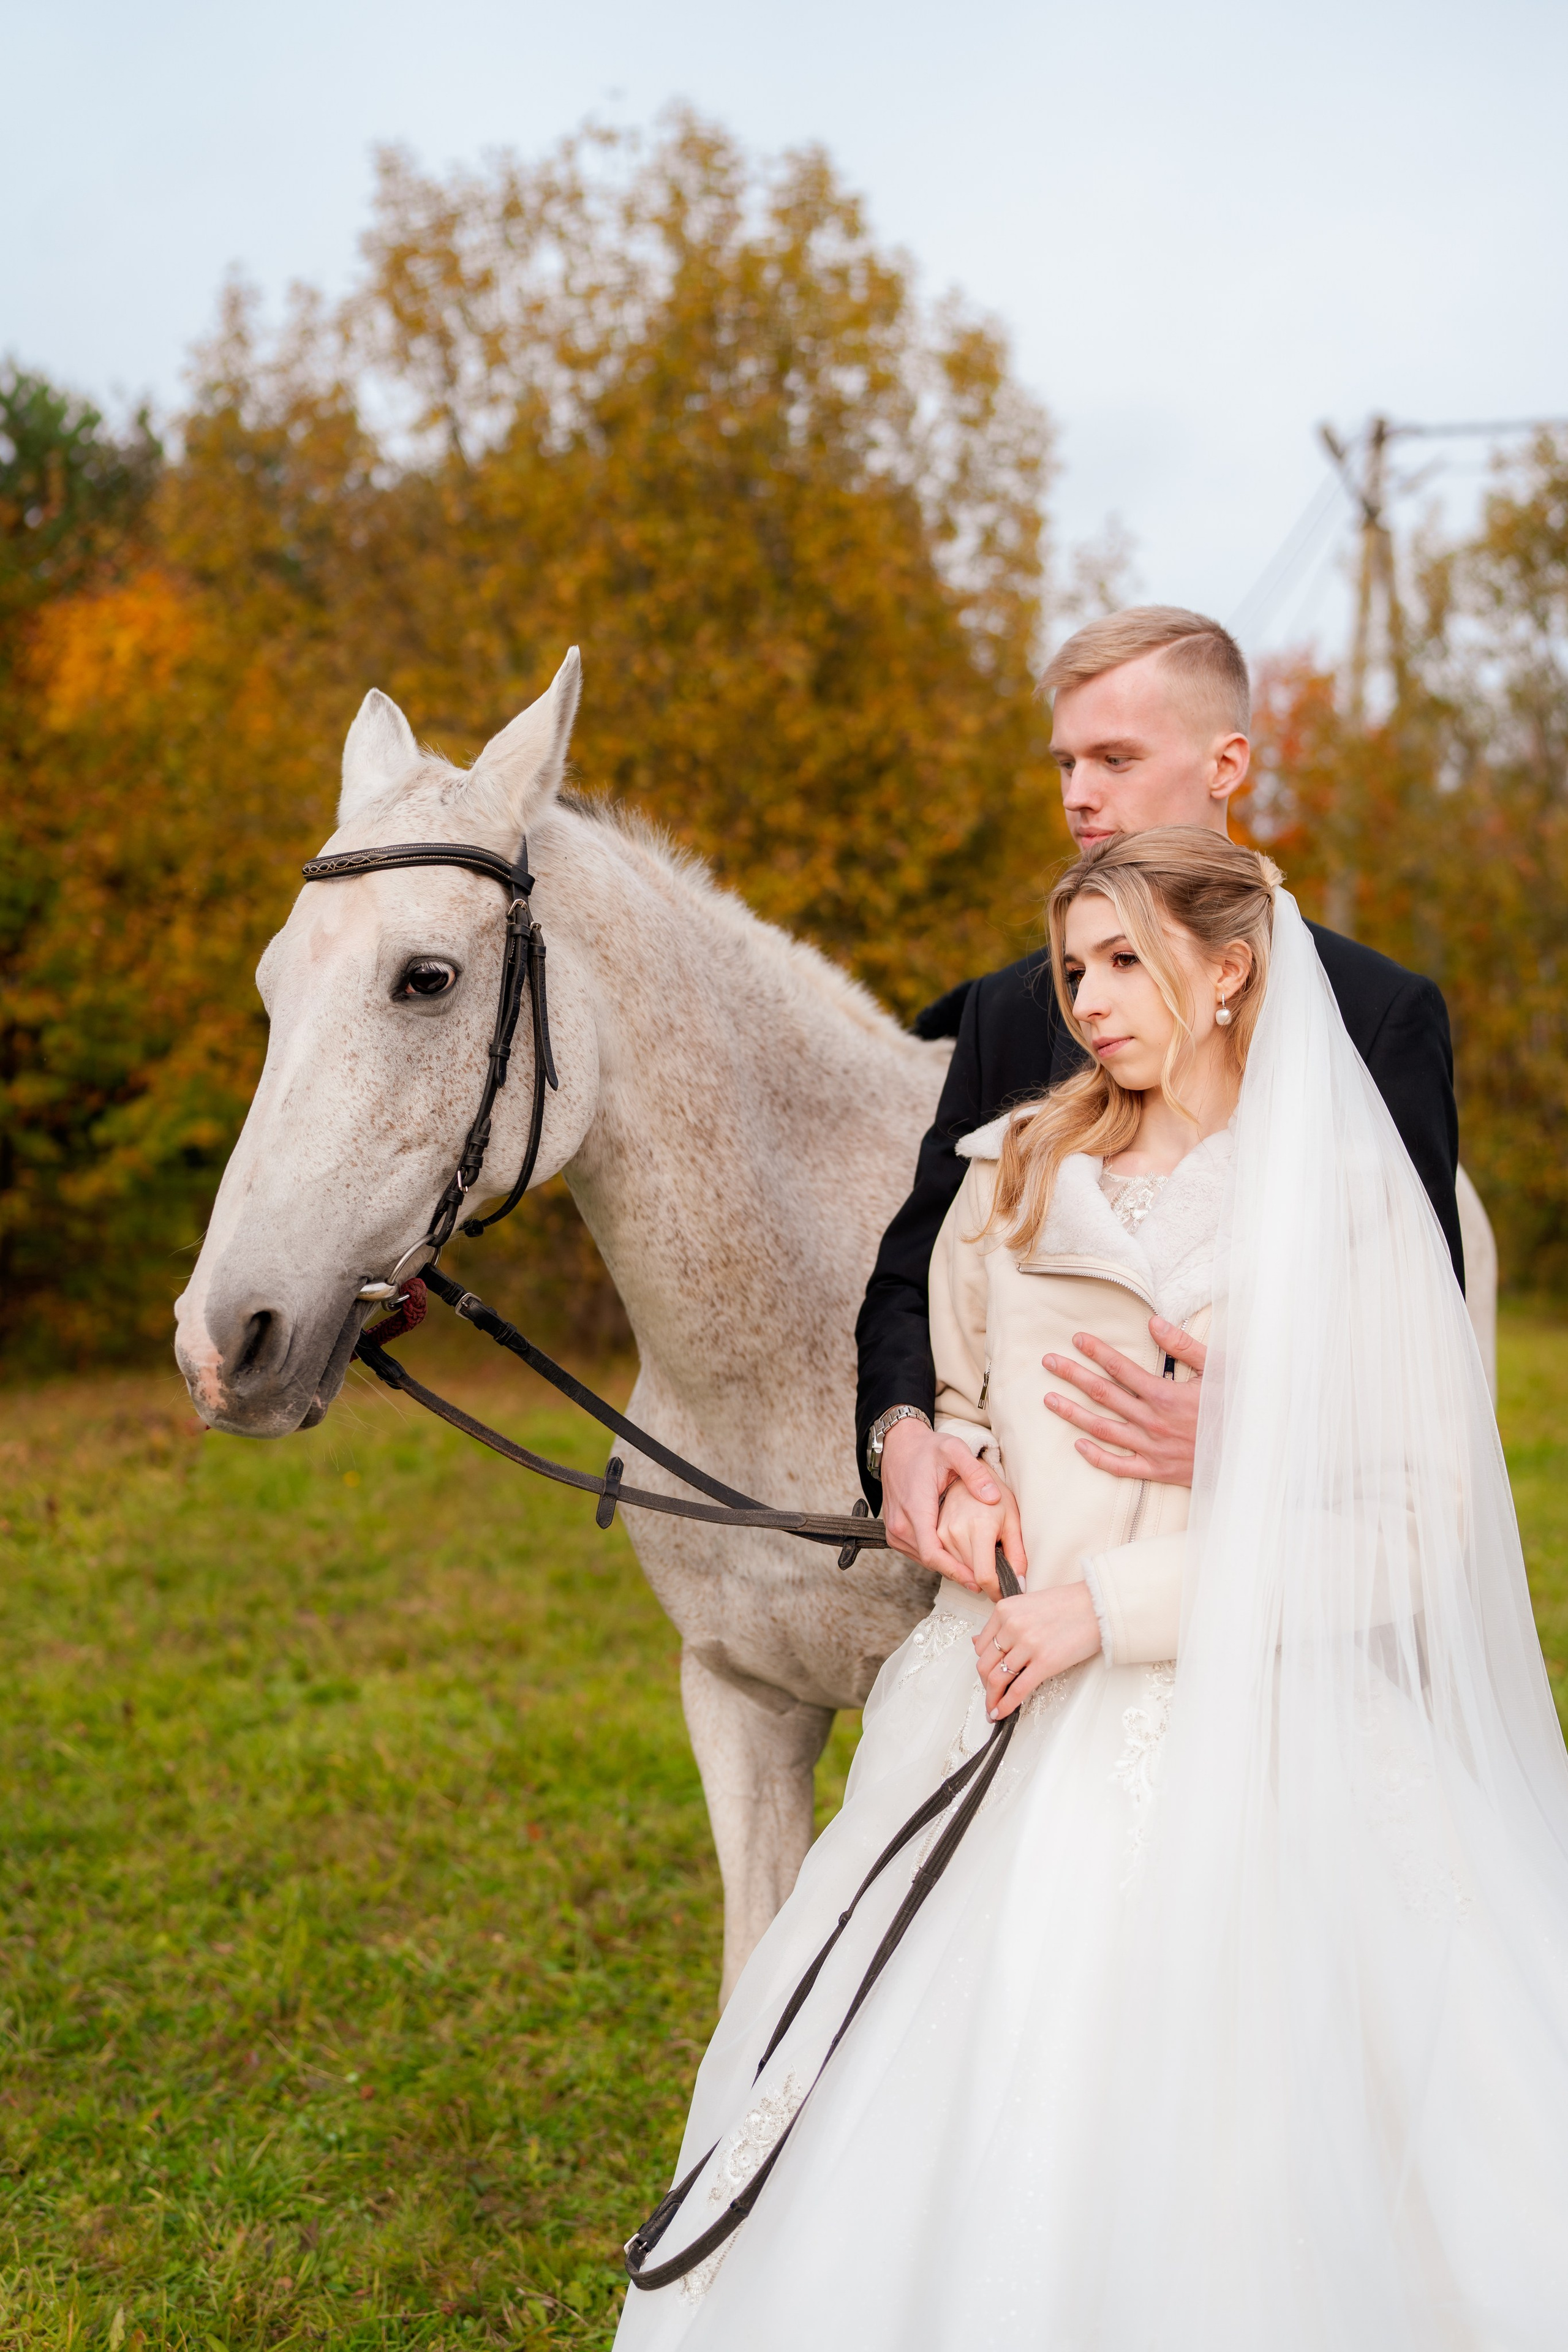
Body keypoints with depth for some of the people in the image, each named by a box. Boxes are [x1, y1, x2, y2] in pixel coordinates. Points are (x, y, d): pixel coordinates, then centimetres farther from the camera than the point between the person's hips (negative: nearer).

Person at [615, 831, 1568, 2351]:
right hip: (1010, 1722, 4)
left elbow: (1404, 1522, -7)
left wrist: (1120, 1602, -13)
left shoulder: (1348, 1202, -2)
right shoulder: (1014, 1177, 11)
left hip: (1237, 1729, -3)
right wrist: (955, 1483, 1)